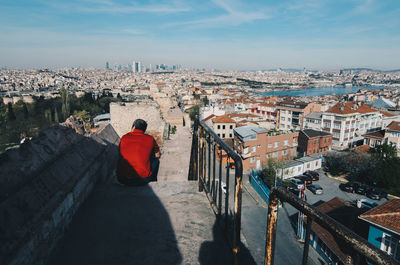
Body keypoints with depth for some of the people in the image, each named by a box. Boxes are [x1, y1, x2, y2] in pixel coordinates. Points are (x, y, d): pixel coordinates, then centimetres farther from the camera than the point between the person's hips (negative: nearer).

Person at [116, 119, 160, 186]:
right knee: (155, 160, 25)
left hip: (122, 180, 2)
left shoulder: (124, 137, 8)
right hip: (143, 180, -2)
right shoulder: (150, 139, 4)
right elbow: (157, 155, 20)